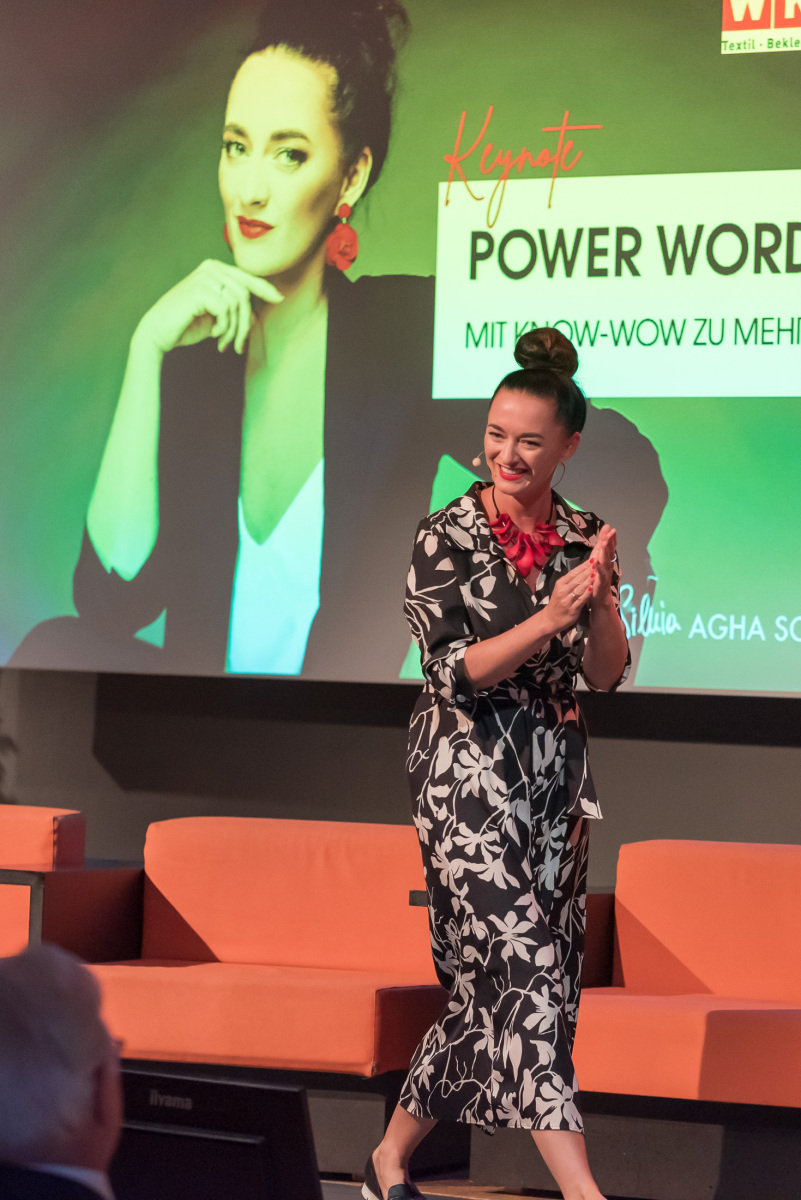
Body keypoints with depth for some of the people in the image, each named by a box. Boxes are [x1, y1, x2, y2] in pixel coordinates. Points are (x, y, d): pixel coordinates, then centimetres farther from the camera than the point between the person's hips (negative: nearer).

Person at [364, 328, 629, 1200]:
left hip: (555, 777, 5)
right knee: (523, 966, -13)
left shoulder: (583, 539, 7)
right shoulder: (446, 536, -6)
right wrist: (548, 619, -22)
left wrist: (600, 595, -14)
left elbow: (607, 676, 4)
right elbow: (454, 671, -12)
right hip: (469, 773, -5)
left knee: (491, 985, 8)